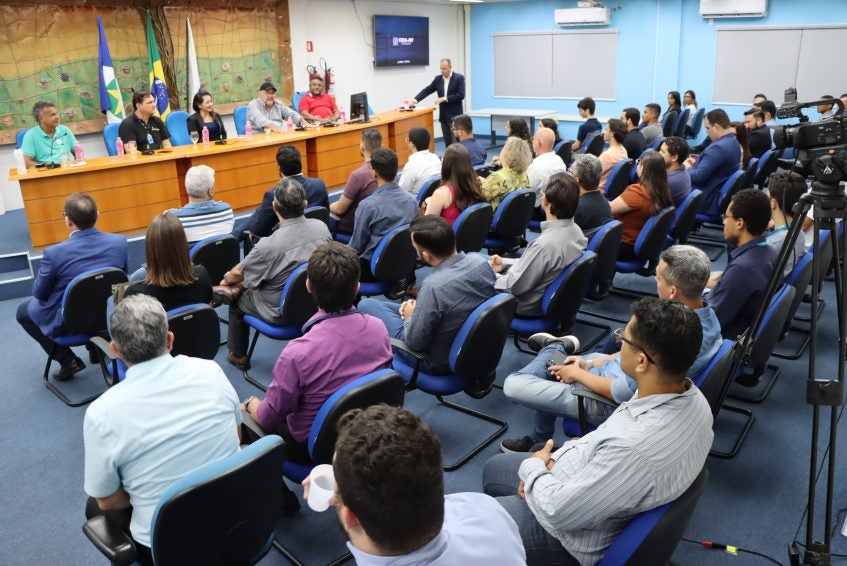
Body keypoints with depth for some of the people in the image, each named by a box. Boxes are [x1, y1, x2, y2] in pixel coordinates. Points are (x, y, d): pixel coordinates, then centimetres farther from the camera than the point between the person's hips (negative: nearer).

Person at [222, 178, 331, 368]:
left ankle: (238, 355, 38)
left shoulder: (269, 245, -31)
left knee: (238, 297, 24)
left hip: (281, 312, -5)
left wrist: (226, 279, 14)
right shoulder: (321, 227, -14)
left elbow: (238, 273, -11)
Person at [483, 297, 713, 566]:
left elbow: (558, 513, -27)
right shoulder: (689, 396, -14)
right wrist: (555, 460, -5)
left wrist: (533, 468, -9)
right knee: (494, 469, 26)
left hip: (574, 526, -8)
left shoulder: (636, 448, -41)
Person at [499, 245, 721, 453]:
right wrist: (591, 362, 7)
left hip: (610, 403, -9)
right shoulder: (706, 316, -7)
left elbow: (622, 394, -28)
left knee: (513, 385, -6)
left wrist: (579, 374, -12)